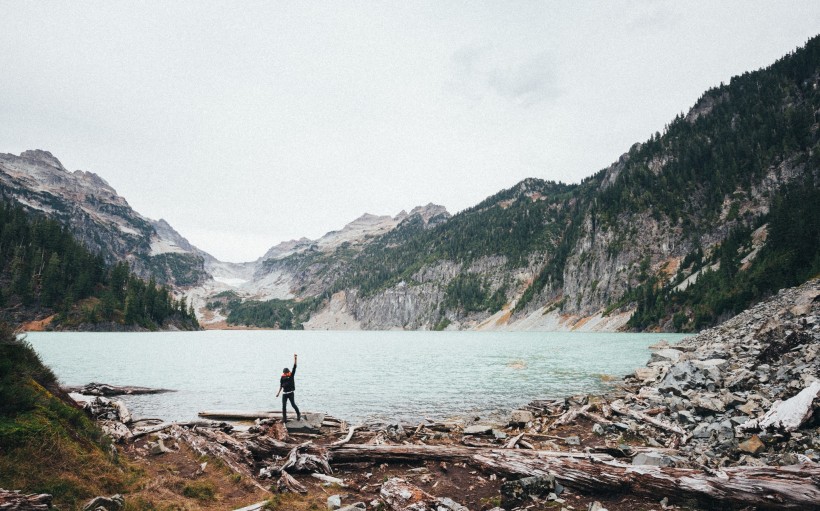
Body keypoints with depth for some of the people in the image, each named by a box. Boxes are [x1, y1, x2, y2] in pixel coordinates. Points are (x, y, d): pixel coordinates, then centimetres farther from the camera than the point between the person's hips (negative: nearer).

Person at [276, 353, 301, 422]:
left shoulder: (291, 375, -5)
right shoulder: (282, 377, 0)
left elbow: (294, 367, -14)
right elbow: (281, 385, 10)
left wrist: (295, 358, -23)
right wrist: (278, 392, 9)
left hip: (291, 393, -3)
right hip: (284, 393, 3)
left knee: (293, 404, -1)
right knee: (284, 406, 2)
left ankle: (298, 414, 19)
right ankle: (284, 418, 10)